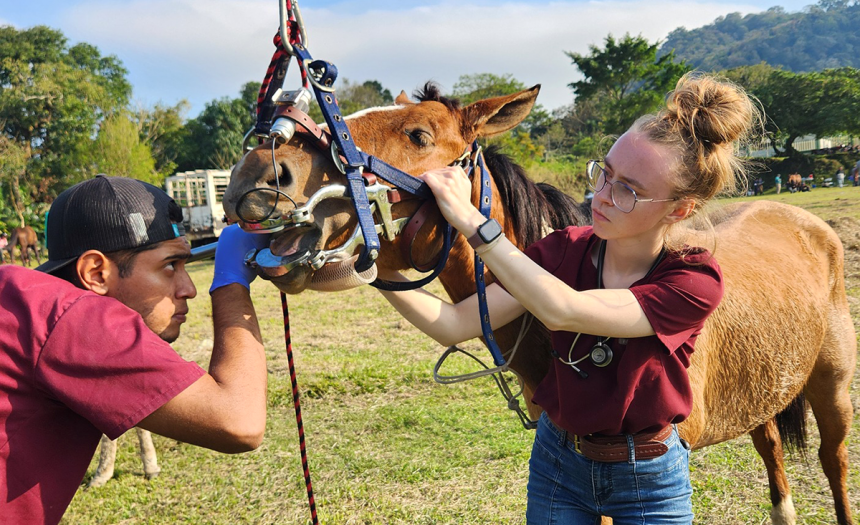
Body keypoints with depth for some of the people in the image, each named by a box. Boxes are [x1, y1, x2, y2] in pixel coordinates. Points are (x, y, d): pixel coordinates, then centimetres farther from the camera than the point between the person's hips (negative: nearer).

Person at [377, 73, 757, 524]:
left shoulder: (695, 280, -23)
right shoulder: (564, 250, -12)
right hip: (557, 463, 3)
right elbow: (454, 325, -19)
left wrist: (472, 220, -37)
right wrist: (382, 273, -34)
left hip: (649, 480, -3)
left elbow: (564, 310, -37)